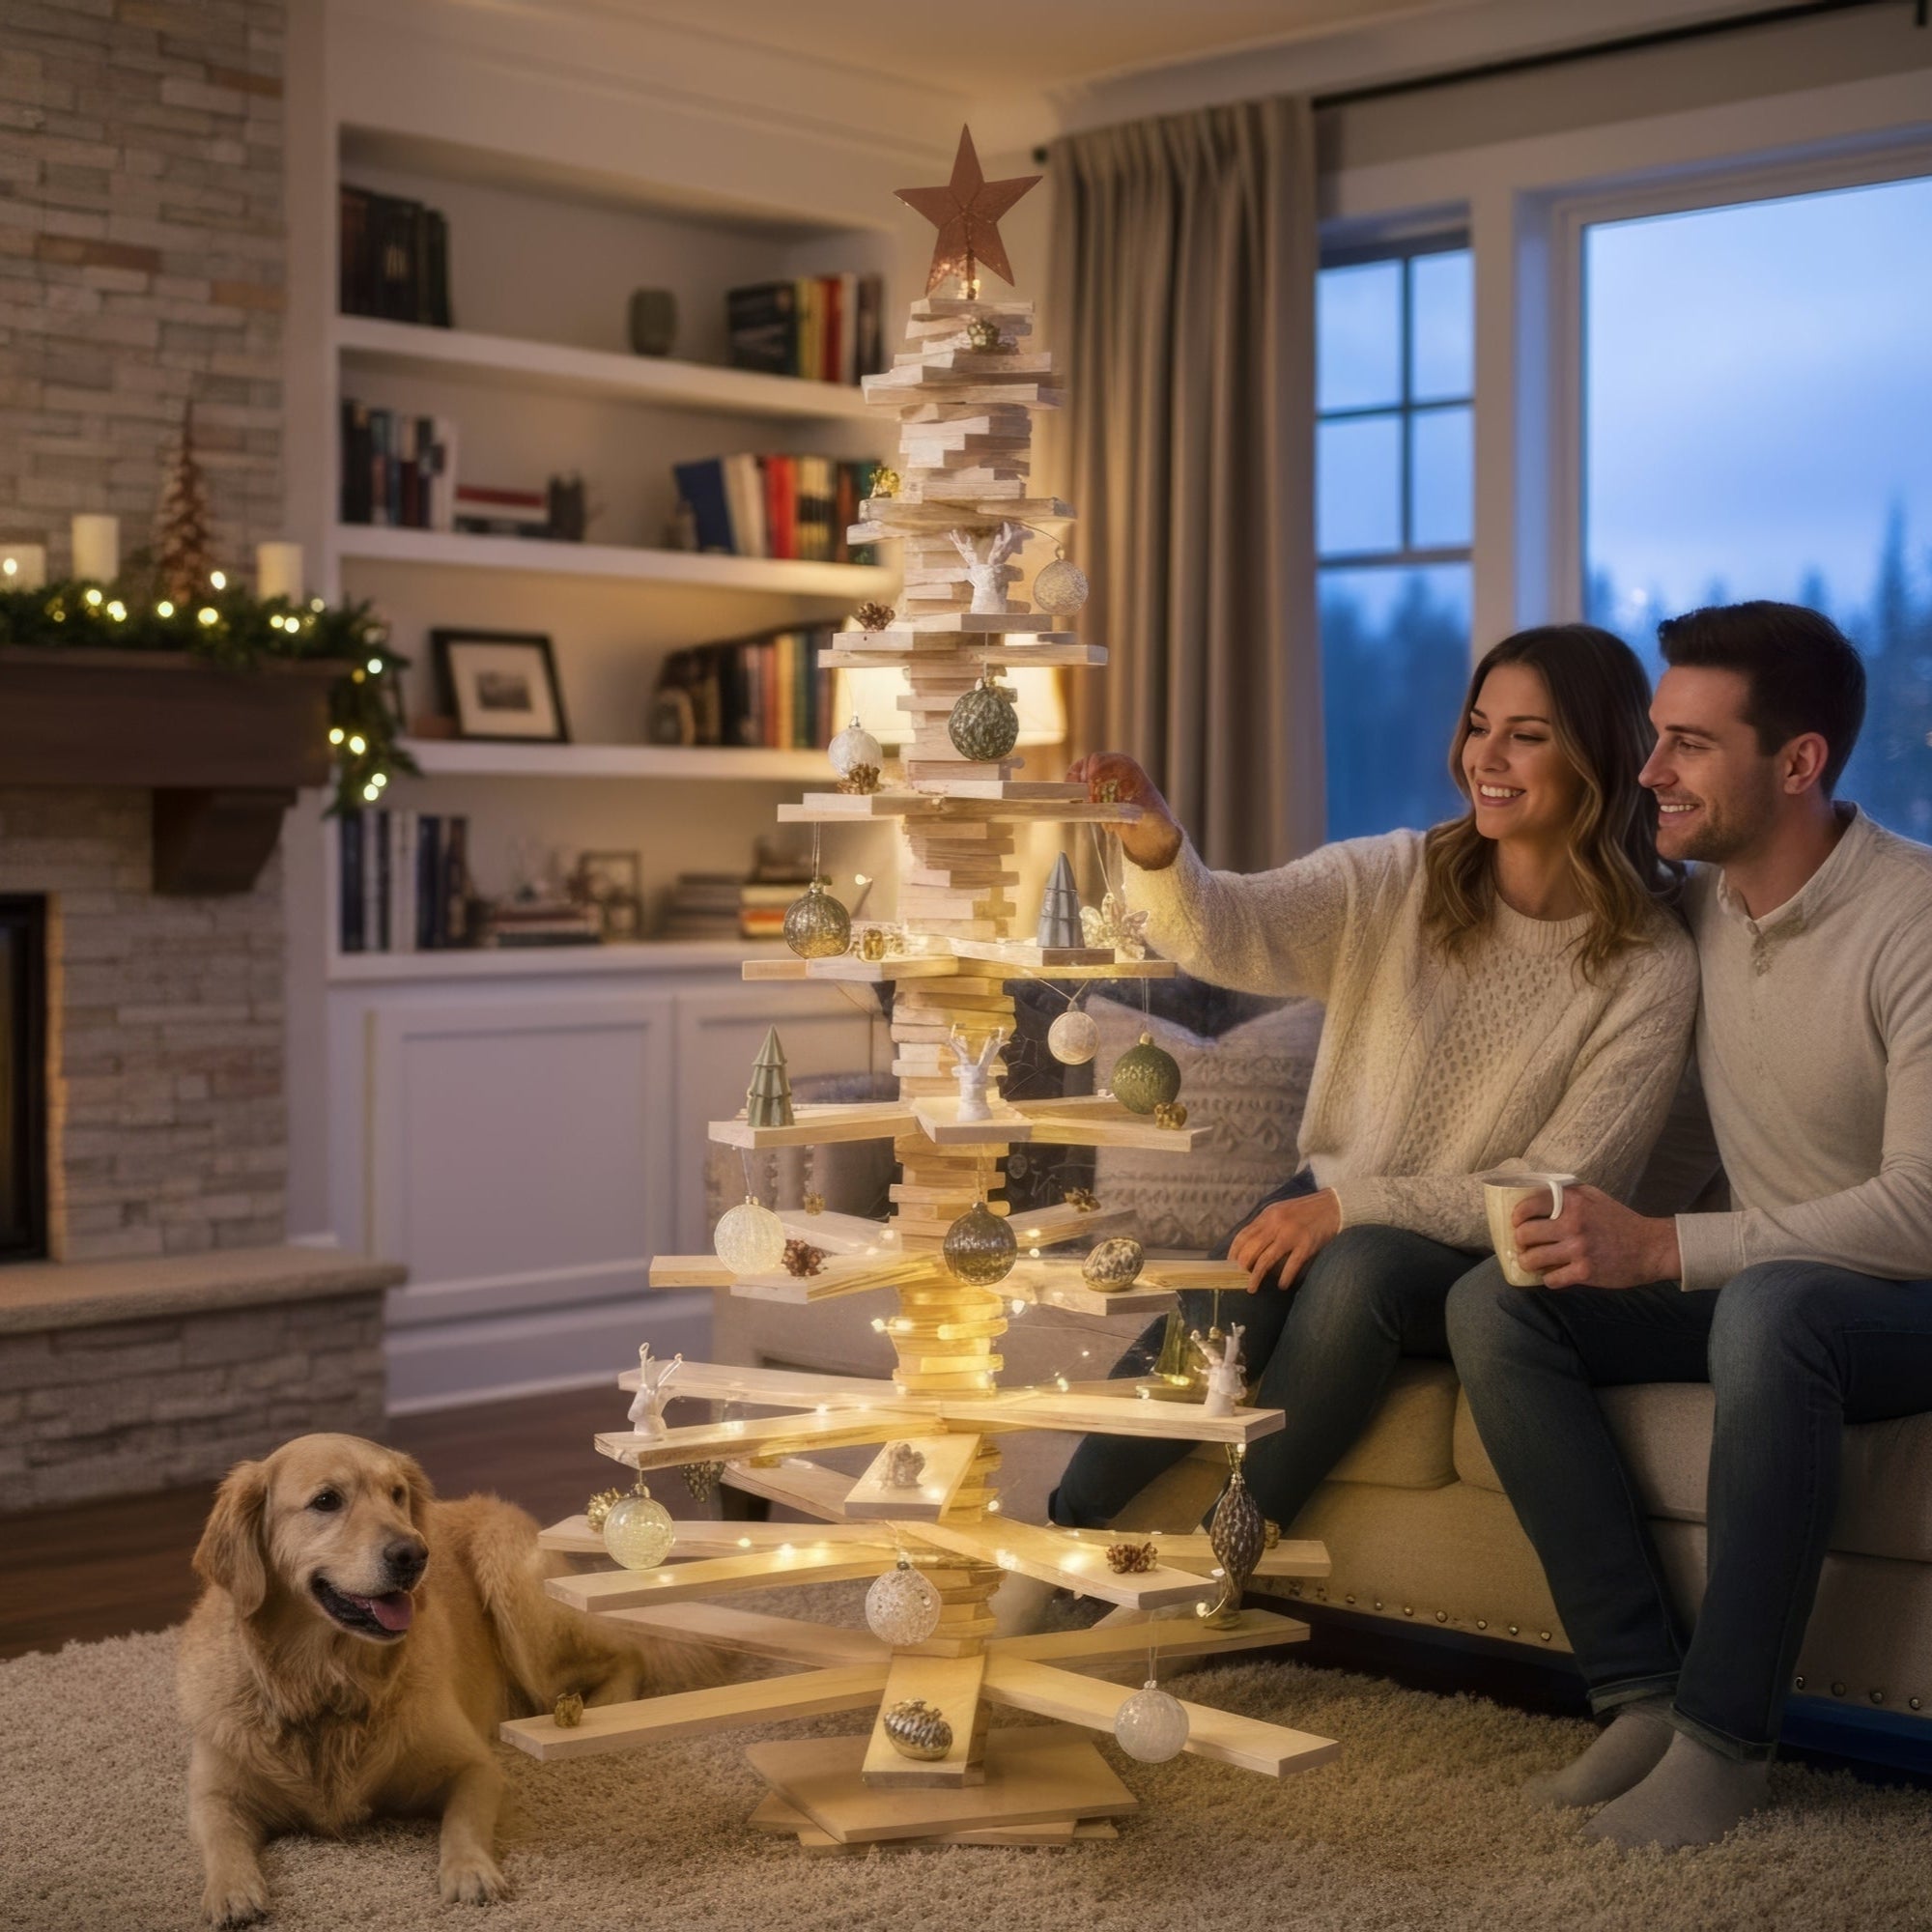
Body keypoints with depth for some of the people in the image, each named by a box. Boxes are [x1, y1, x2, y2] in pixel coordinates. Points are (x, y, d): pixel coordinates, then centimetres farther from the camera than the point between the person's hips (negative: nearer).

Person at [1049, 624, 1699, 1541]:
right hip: (1334, 1207, 2)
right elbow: (1226, 932, -19)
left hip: (1481, 1260, -2)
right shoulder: (1395, 881, -2)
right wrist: (1154, 844, -41)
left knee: (1358, 1268, -34)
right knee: (1210, 1323, -29)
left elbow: (1554, 1194, -10)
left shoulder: (1652, 970, -9)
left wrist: (1353, 1207, -20)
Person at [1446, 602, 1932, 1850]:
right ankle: (1644, 1692, -16)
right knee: (1492, 1305, -14)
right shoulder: (1692, 908, 1)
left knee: (1770, 1307, -39)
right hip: (1764, 1279, 7)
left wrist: (1663, 1250, -31)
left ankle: (1727, 1736, -27)